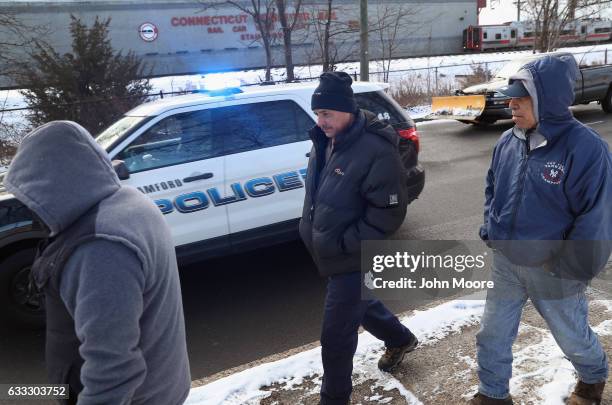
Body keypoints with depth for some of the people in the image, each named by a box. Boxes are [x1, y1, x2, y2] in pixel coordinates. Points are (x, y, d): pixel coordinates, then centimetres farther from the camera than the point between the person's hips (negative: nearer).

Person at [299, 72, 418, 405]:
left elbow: (389, 213, -24)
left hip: (353, 260, -9)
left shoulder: (377, 151, -25)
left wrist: (343, 244, -23)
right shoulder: (326, 141, 2)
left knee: (336, 334, 2)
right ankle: (401, 339, 56)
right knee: (360, 305, 29)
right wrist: (312, 232, 9)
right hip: (331, 254, 9)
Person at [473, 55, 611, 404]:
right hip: (505, 262, 5)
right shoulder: (508, 142, -3)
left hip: (551, 269, -4)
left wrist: (569, 272, -17)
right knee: (492, 334, 13)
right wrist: (490, 230, 4)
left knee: (572, 335, 19)